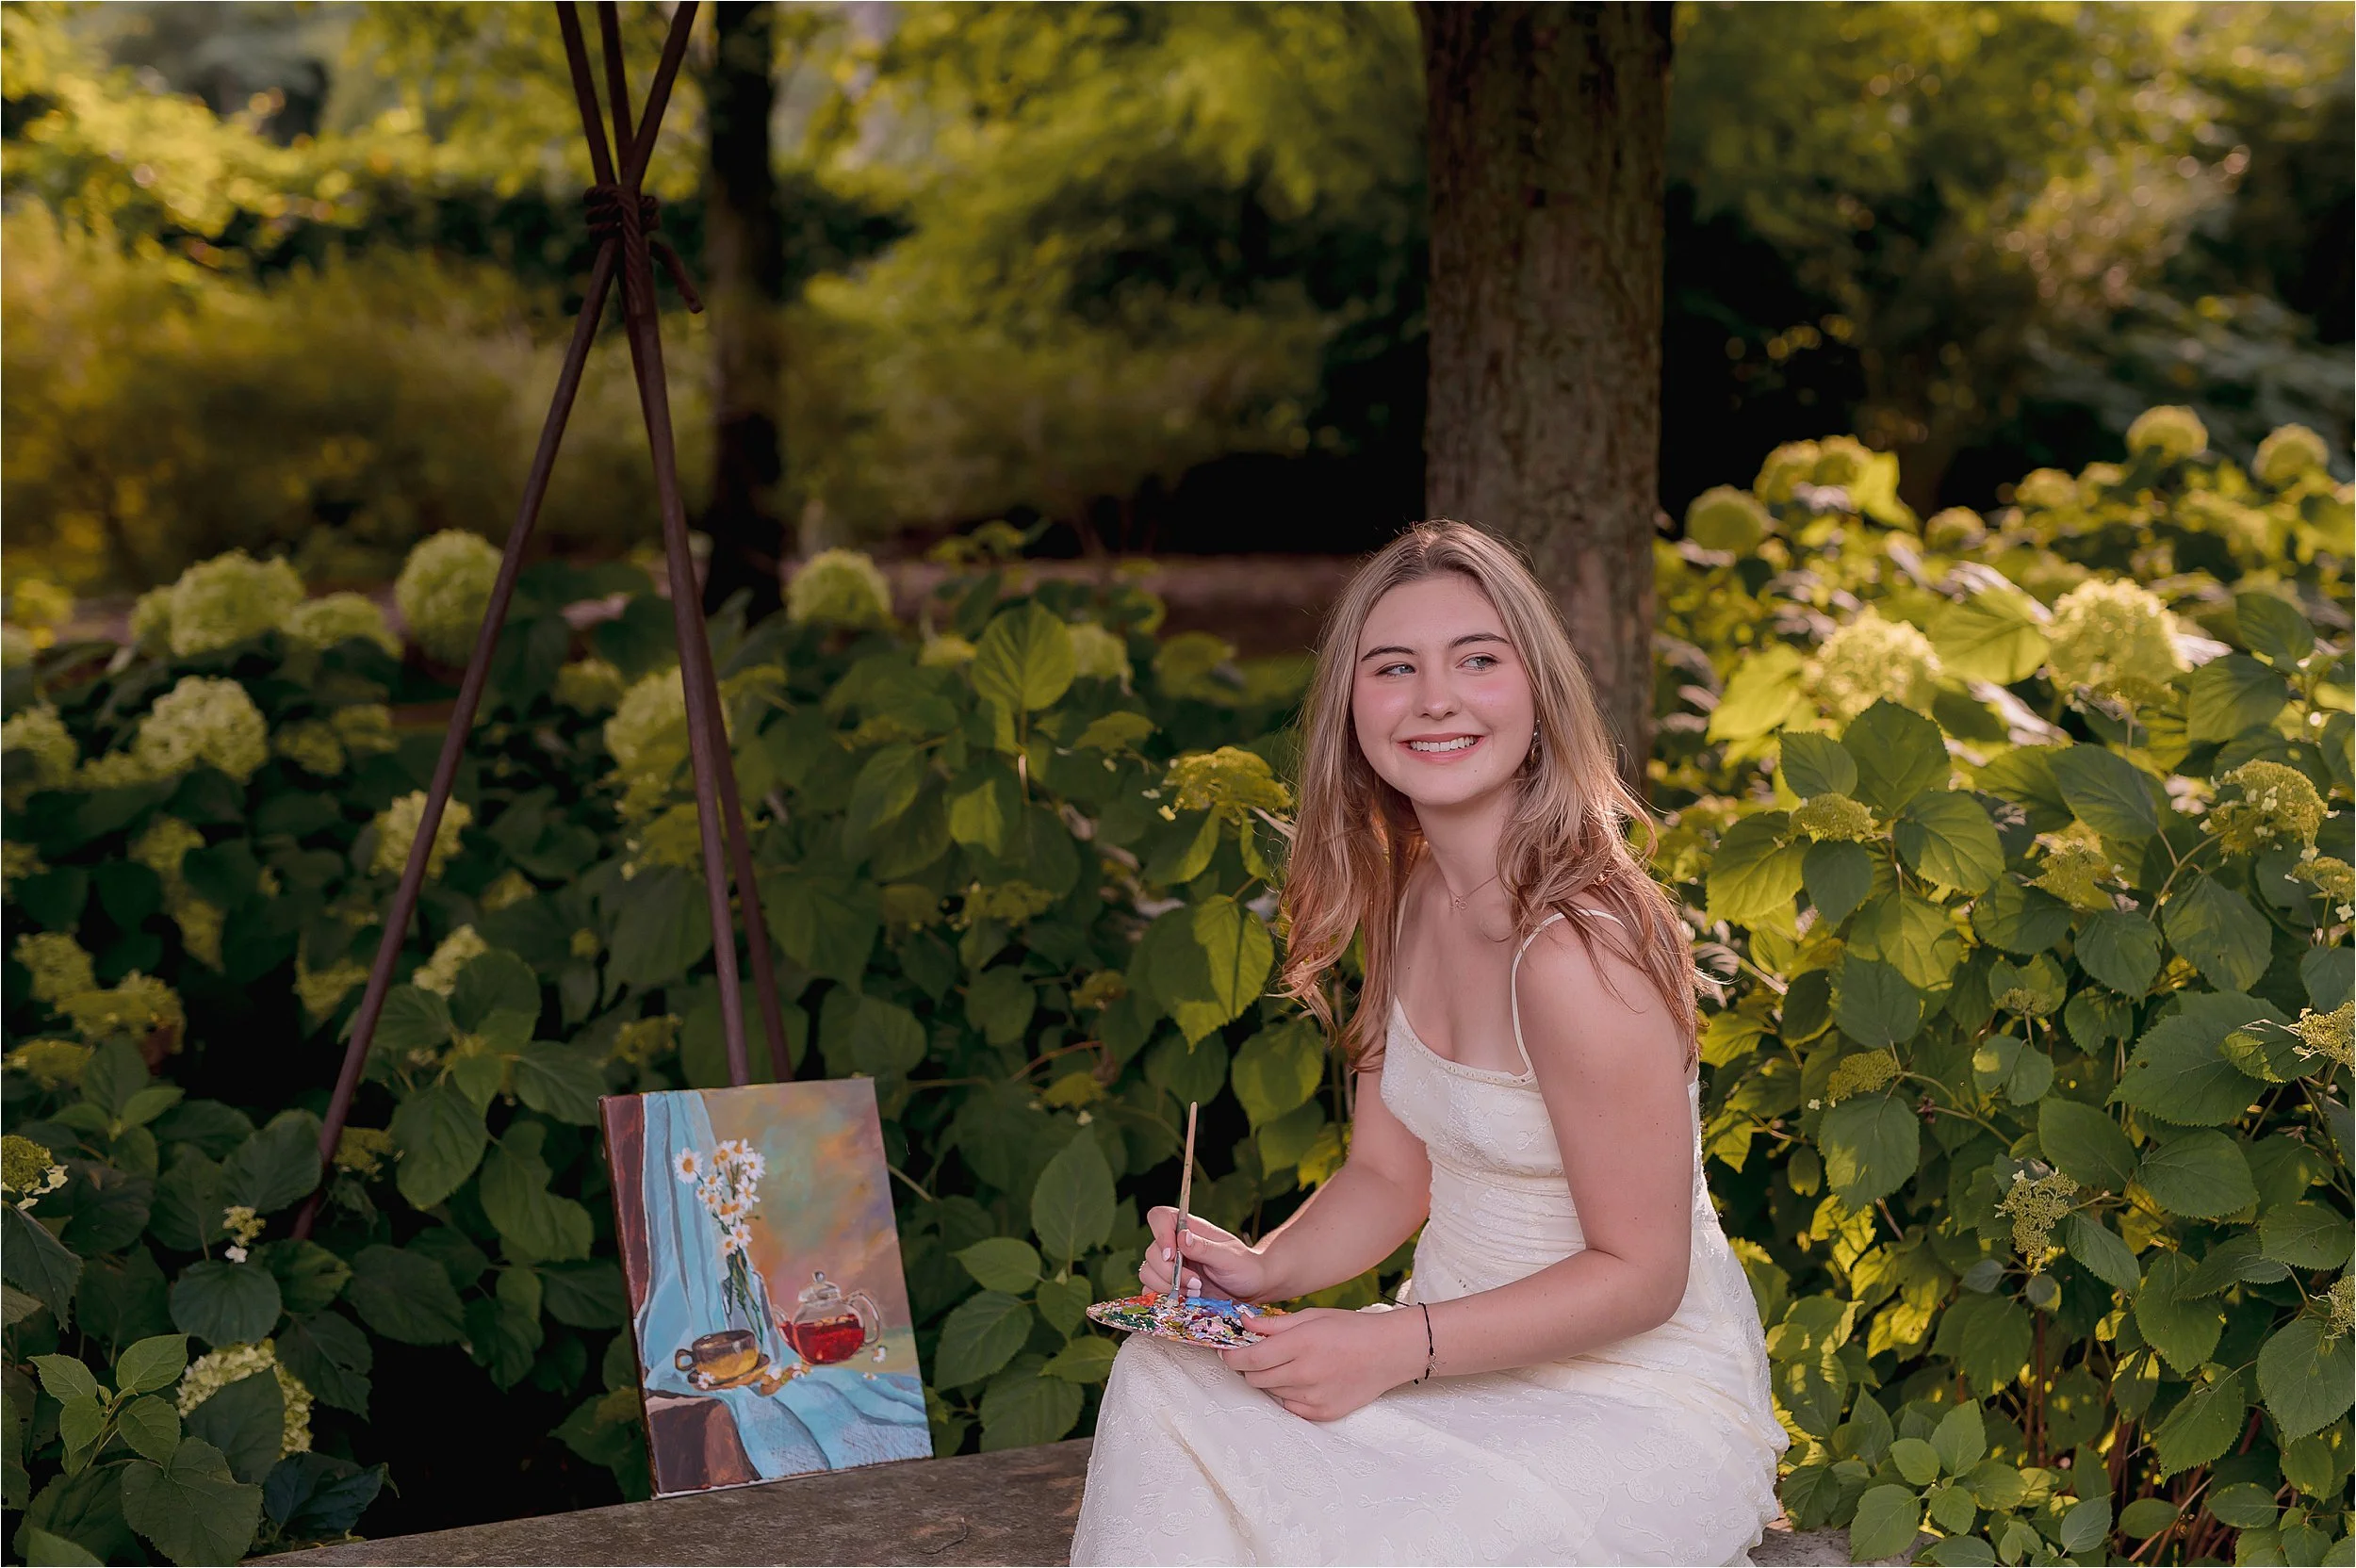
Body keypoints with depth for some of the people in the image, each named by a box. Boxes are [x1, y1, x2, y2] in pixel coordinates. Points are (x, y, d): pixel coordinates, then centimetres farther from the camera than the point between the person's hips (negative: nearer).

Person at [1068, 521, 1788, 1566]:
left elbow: (1640, 1274, -20)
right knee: (1164, 1378, -12)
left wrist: (1396, 1347, -24)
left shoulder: (1577, 947, -25)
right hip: (1472, 1356, 7)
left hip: (1646, 1410, -7)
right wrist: (1265, 1267, -11)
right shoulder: (1407, 894, 2)